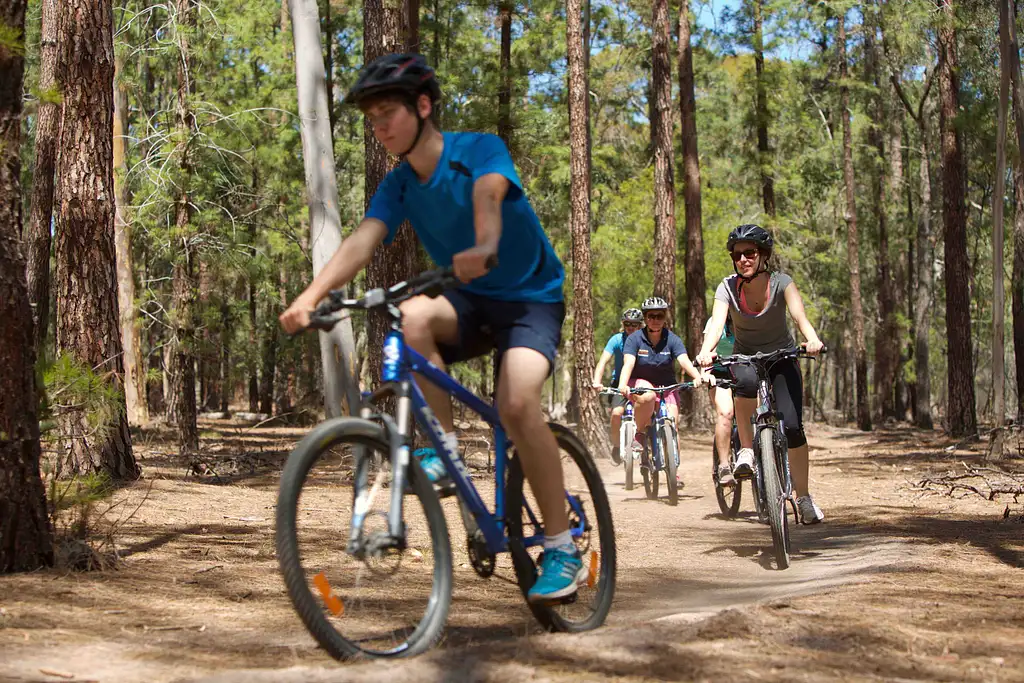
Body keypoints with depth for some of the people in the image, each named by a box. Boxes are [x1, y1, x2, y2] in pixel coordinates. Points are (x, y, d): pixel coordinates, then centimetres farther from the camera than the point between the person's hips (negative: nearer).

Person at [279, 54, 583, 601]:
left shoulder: (481, 150, -15)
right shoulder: (398, 186, -1)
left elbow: (487, 197, -37)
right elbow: (362, 241, -17)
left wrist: (482, 249, -60)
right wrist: (310, 295, -35)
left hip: (530, 297, -4)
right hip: (469, 303, 4)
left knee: (516, 403, -29)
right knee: (414, 316, -31)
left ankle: (563, 550, -16)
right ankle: (446, 451, -18)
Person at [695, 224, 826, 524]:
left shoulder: (781, 283, -18)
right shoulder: (728, 287, -16)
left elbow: (799, 314, -35)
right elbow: (716, 322, -32)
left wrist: (812, 339, -57)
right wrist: (705, 351, -53)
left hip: (782, 356, 0)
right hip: (745, 357, 0)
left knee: (792, 426, -14)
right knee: (747, 381, -38)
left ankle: (804, 498, 2)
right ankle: (746, 449, -21)